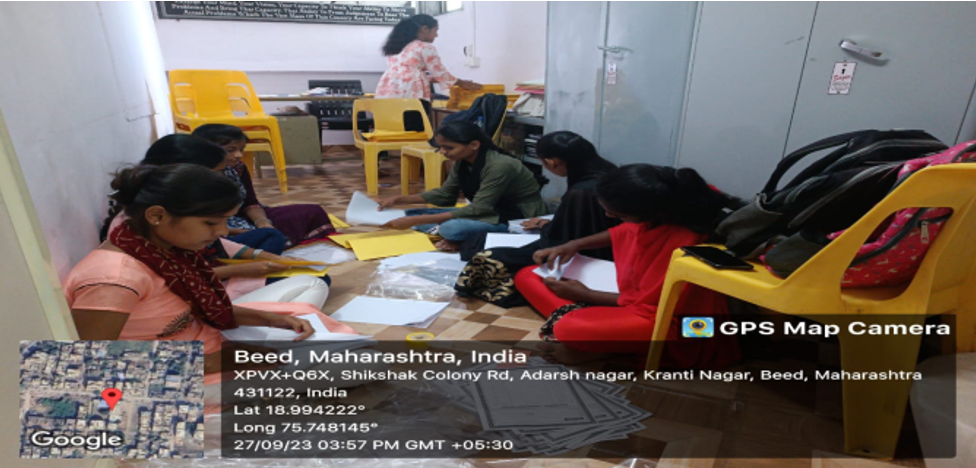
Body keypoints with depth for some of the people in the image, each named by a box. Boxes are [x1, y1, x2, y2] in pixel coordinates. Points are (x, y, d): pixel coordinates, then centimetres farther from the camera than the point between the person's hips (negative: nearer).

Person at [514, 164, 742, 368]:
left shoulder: (684, 244, -34)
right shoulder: (657, 211, -12)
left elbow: (651, 306, -21)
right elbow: (624, 233, 12)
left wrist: (585, 295, -13)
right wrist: (574, 245, -1)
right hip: (633, 293, 9)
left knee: (572, 331, -38)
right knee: (527, 276, 4)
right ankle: (574, 318, -15)